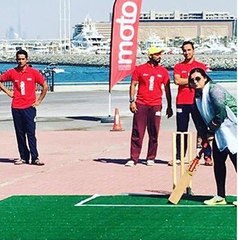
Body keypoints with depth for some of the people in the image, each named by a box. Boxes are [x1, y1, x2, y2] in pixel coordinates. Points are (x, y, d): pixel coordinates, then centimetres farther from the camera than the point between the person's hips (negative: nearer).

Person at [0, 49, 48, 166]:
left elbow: (45, 86, 5)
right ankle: (23, 157, 14)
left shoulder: (33, 72, -1)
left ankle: (35, 158, -4)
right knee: (20, 134, 6)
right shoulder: (12, 72, 4)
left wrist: (39, 100, 3)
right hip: (16, 107, 2)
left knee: (31, 133, -6)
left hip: (29, 107, -2)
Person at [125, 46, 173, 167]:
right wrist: (132, 101, -4)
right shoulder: (140, 69, 3)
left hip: (156, 106, 2)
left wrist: (169, 106, 10)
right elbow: (133, 85, 5)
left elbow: (167, 89, 13)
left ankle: (151, 158, 13)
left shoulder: (163, 71, 8)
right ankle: (133, 158, 0)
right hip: (141, 105, -2)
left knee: (154, 134, 4)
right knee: (137, 133, -3)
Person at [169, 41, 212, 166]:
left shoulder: (201, 66, 8)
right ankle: (178, 157, 9)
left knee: (202, 129, -4)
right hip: (181, 102, 2)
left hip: (197, 102, -2)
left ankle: (208, 156, -1)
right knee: (181, 131, 5)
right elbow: (177, 81, -4)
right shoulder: (178, 66, 12)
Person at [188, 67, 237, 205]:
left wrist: (211, 130, -13)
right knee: (218, 160, 10)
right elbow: (203, 119, 13)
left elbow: (221, 112, -22)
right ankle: (220, 197, 18)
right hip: (218, 133, 9)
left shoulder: (214, 89, -15)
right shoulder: (198, 97, 11)